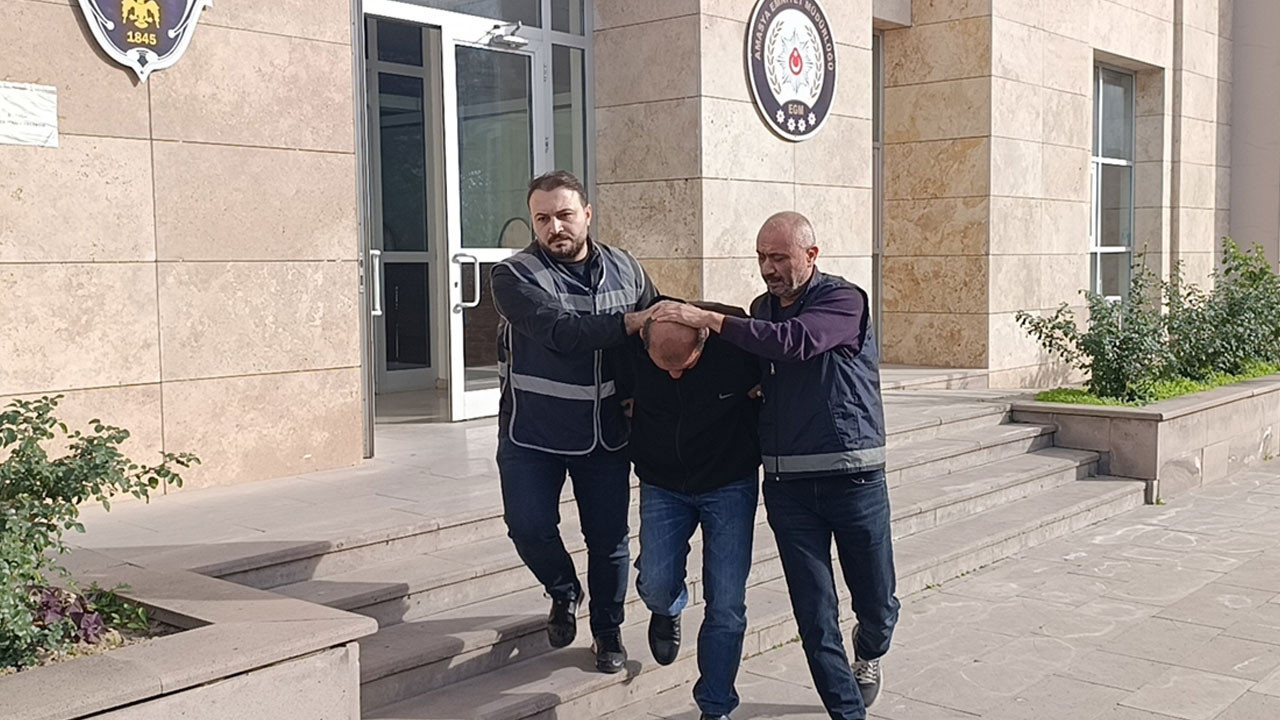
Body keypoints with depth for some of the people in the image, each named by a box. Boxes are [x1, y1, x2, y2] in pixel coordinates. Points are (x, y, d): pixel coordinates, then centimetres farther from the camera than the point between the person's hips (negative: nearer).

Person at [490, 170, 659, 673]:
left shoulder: (625, 269, 3)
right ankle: (564, 592, 26)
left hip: (606, 435, 3)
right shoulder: (515, 275, -11)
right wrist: (629, 322, -28)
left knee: (609, 538, 8)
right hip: (533, 434, -2)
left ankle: (608, 631, 31)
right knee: (530, 527, -7)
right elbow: (559, 330, -26)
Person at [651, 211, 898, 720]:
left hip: (853, 475, -3)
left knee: (877, 603, 11)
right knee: (814, 615, 1)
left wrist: (710, 319, -29)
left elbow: (794, 342, -27)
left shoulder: (843, 299, -8)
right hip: (786, 481, 4)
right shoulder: (762, 310, 11)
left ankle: (869, 650, 45)